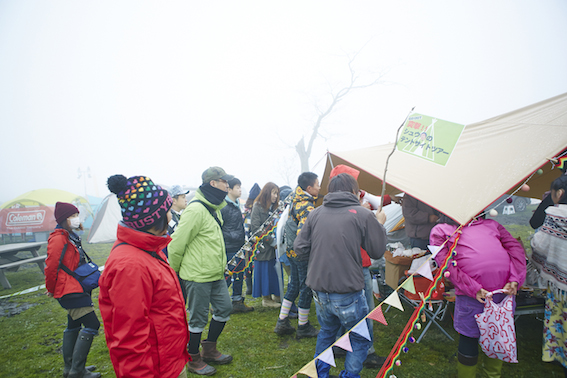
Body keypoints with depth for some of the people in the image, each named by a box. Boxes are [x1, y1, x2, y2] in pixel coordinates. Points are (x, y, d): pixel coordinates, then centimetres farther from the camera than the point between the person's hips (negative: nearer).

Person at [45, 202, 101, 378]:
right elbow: (51, 266, -17)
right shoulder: (58, 239, -17)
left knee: (73, 325, 19)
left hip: (76, 289, 10)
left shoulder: (71, 237, 13)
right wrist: (51, 289, -5)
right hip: (70, 291, -10)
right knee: (92, 324, -10)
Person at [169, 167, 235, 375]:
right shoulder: (196, 210, -21)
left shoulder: (214, 208, 12)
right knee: (198, 318, 5)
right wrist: (172, 272, -8)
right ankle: (194, 360, 27)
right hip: (197, 276, -9)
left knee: (224, 308, 16)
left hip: (216, 274, 9)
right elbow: (177, 243, -19)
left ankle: (209, 350, 35)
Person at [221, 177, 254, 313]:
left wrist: (243, 238, 16)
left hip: (239, 247, 9)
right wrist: (232, 237, -18)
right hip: (229, 249, -9)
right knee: (228, 277, -2)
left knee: (239, 275, 14)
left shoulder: (236, 205, 14)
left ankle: (237, 301, 26)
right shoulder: (223, 207, -15)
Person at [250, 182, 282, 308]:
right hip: (263, 246, -6)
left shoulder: (275, 207, 13)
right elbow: (255, 228, -13)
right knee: (265, 271, 1)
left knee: (275, 271, 9)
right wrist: (270, 240, -16)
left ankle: (276, 295, 22)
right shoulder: (258, 207, -7)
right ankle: (266, 298, 14)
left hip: (275, 246, 6)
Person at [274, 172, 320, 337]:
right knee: (306, 289, 7)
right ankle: (303, 327, 23)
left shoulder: (296, 201, 4)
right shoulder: (308, 208, -23)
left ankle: (282, 323, 26)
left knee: (293, 286, 19)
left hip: (292, 251, 9)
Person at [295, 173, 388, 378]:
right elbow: (377, 251, 1)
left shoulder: (315, 214, 3)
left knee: (326, 332, 29)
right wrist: (379, 224, 15)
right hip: (349, 294, -4)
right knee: (359, 338, 20)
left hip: (319, 291, 4)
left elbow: (300, 249, 4)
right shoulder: (363, 215, -6)